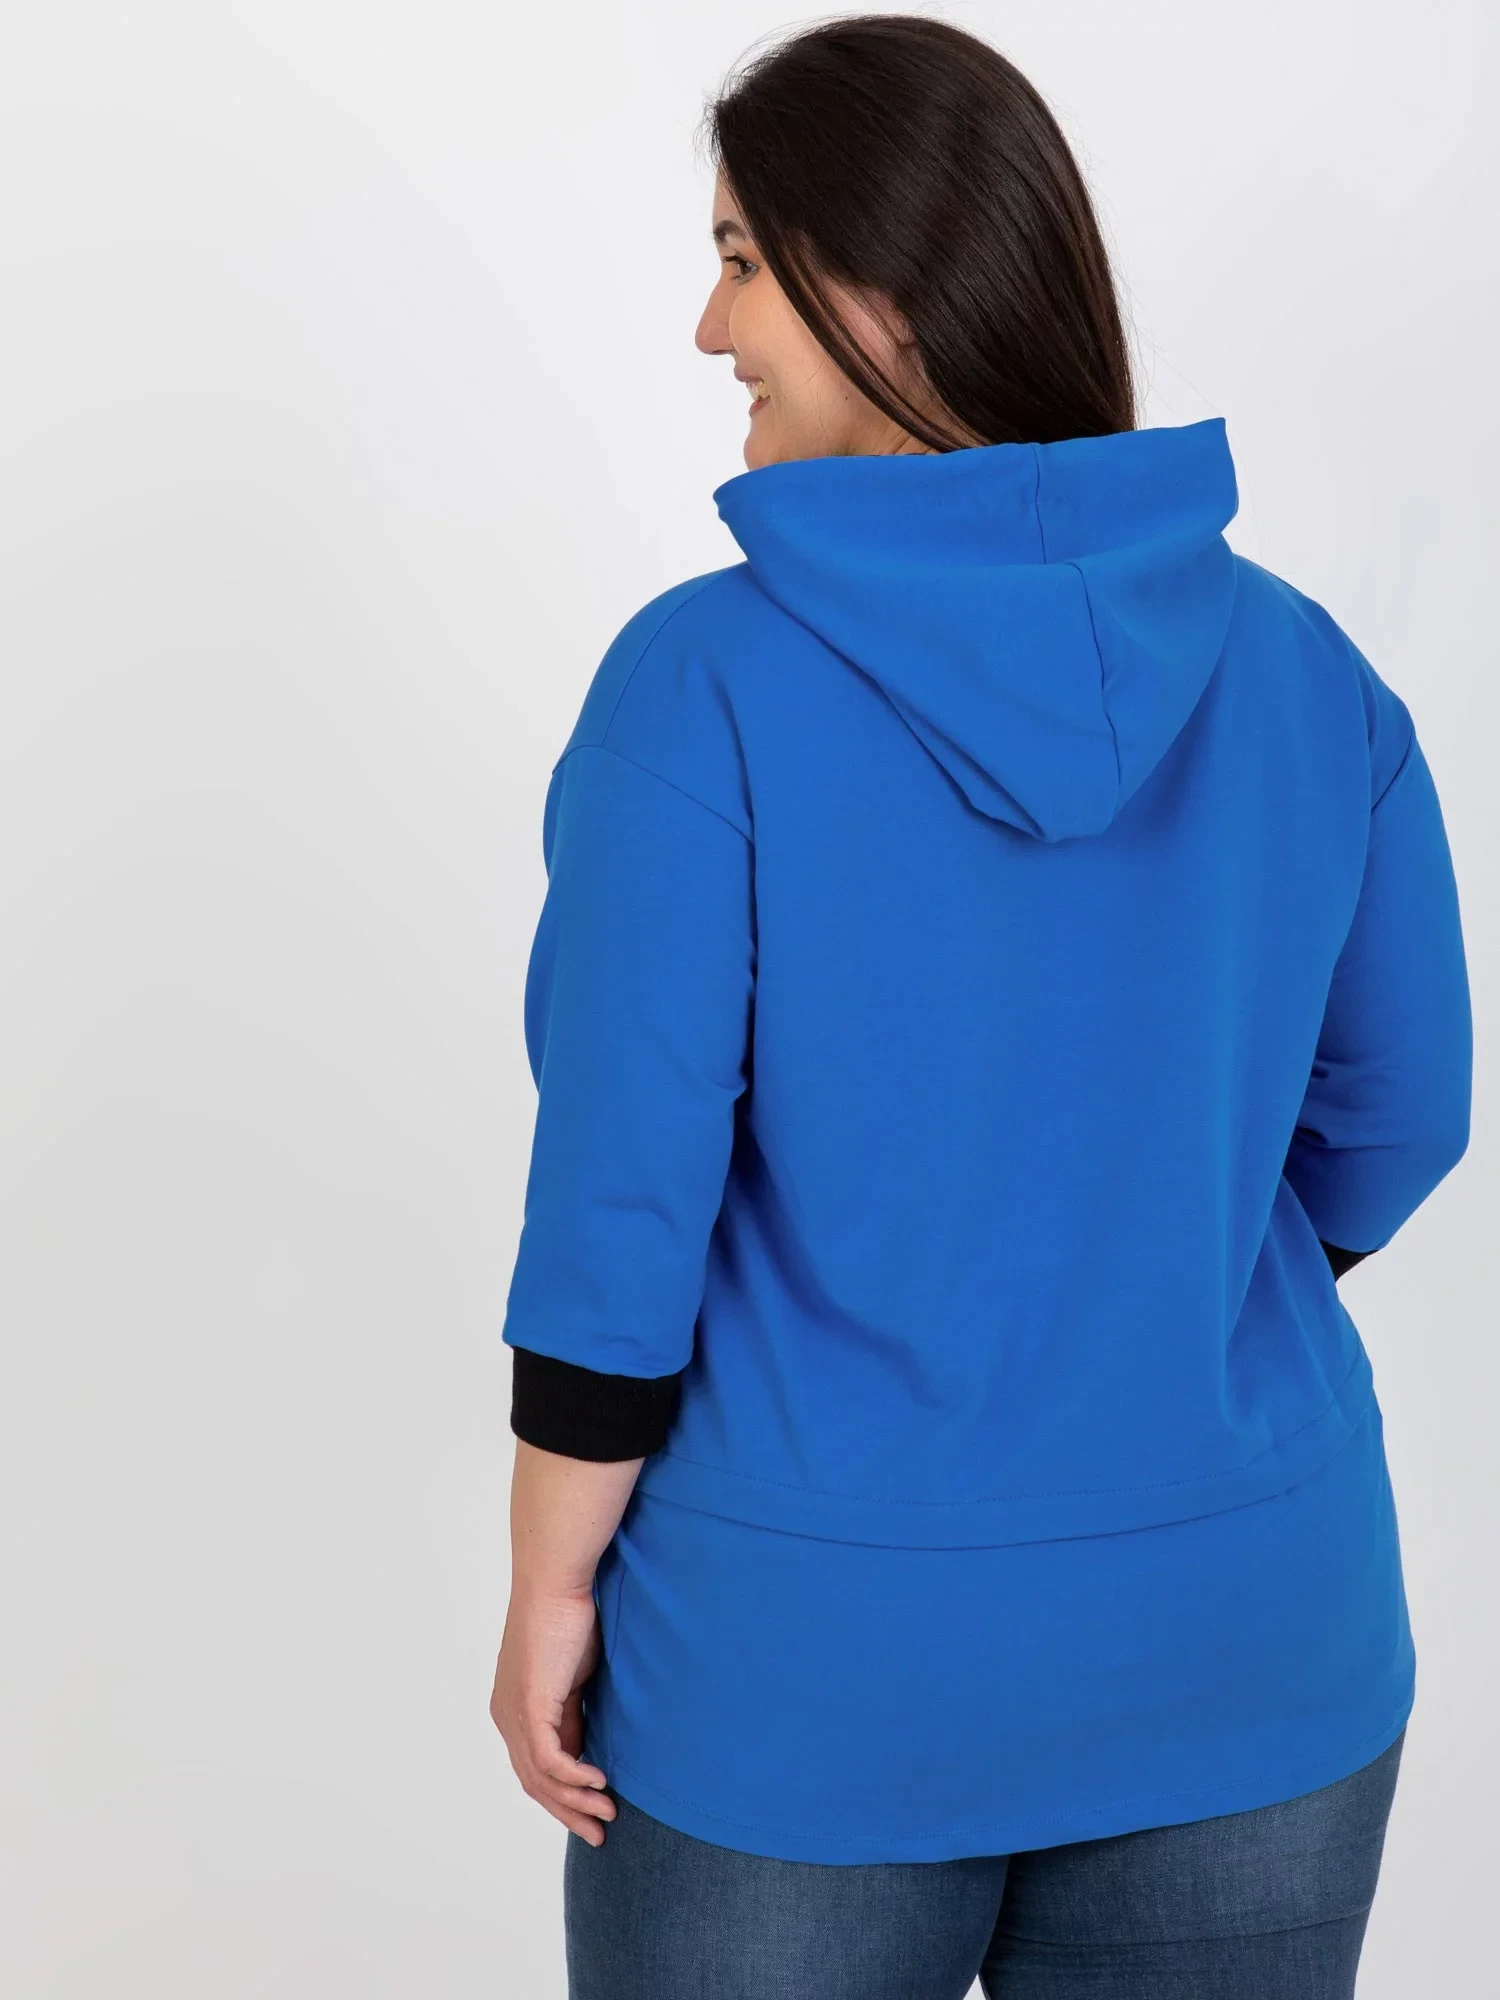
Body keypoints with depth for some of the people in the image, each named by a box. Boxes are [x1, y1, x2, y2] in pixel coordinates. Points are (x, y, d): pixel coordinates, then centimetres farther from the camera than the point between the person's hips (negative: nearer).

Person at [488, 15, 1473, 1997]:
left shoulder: (705, 684, -18)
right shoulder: (1308, 676, -6)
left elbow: (622, 1204, -17)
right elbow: (1392, 1113, 5)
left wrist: (549, 1589, -4)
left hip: (813, 1669, -3)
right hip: (1246, 1646, 3)